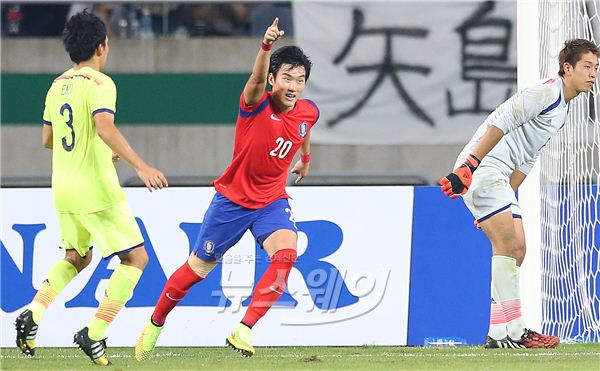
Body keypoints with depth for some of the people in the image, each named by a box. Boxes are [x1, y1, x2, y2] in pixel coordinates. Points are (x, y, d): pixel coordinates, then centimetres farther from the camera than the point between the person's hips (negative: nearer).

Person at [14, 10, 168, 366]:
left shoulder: (58, 86, 12)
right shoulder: (99, 83, -12)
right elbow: (105, 127, -28)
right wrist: (141, 166, -30)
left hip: (63, 189, 8)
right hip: (96, 189, -8)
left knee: (77, 257, 24)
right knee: (136, 257, 0)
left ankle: (34, 313, 3)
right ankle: (94, 333, -9)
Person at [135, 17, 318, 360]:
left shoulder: (308, 112, -5)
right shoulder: (257, 104, -21)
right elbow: (257, 79, -45)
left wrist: (306, 158, 39)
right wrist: (266, 46, -64)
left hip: (273, 200, 3)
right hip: (233, 198, -3)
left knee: (286, 254, -26)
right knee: (198, 268, 9)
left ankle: (243, 331, -22)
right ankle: (155, 324, 34)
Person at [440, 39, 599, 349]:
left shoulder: (563, 107, 21)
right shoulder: (546, 91, -12)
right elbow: (500, 124, -22)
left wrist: (506, 197, 21)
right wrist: (470, 166, -29)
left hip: (497, 176, 10)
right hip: (481, 168, -10)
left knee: (517, 249, 6)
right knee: (507, 241, -17)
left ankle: (499, 332, 7)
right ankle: (510, 331, -20)